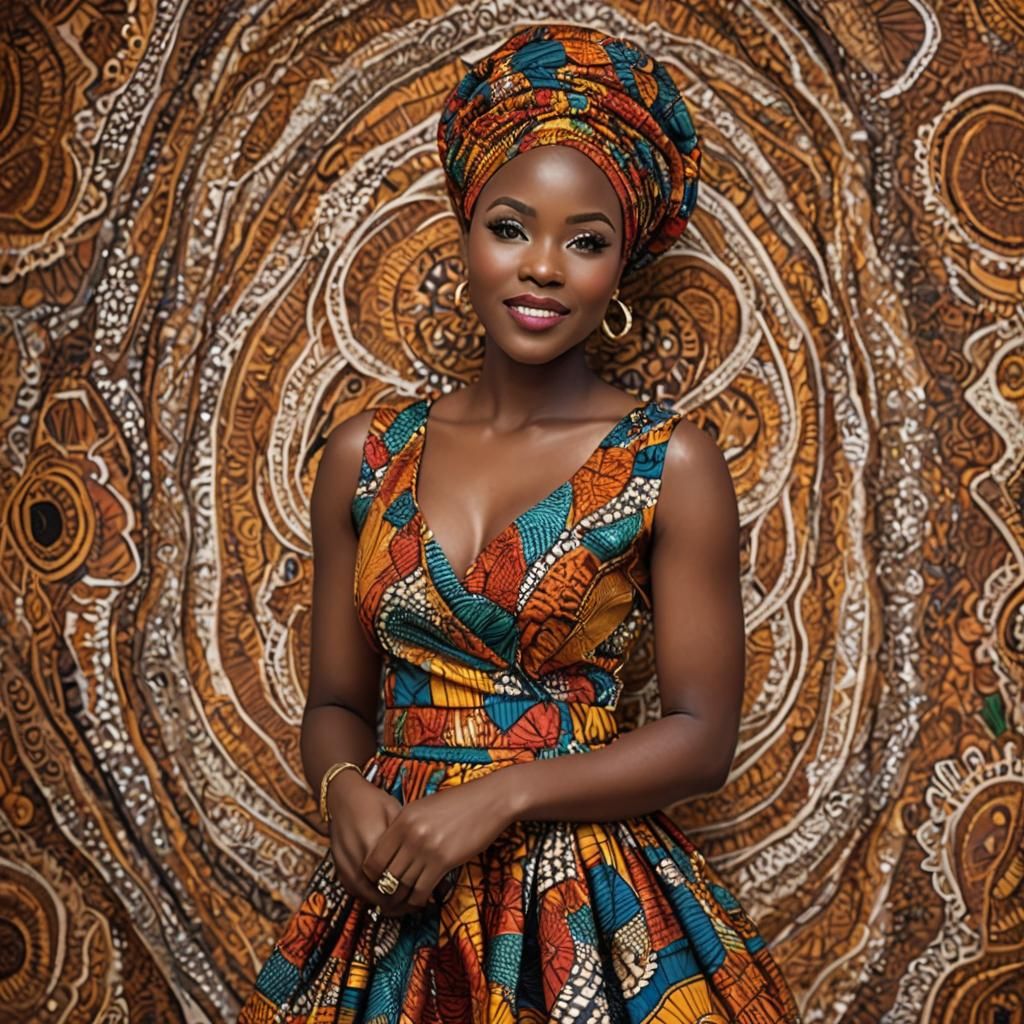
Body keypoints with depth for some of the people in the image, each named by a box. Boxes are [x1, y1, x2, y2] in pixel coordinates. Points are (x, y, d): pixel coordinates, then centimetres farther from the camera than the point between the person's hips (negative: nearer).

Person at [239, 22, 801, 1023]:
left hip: (596, 918, -2)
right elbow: (336, 700, 8)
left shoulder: (672, 464, -7)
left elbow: (703, 734, -8)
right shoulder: (365, 454, 2)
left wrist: (500, 796, -17)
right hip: (392, 908, 3)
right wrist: (344, 788, -13)